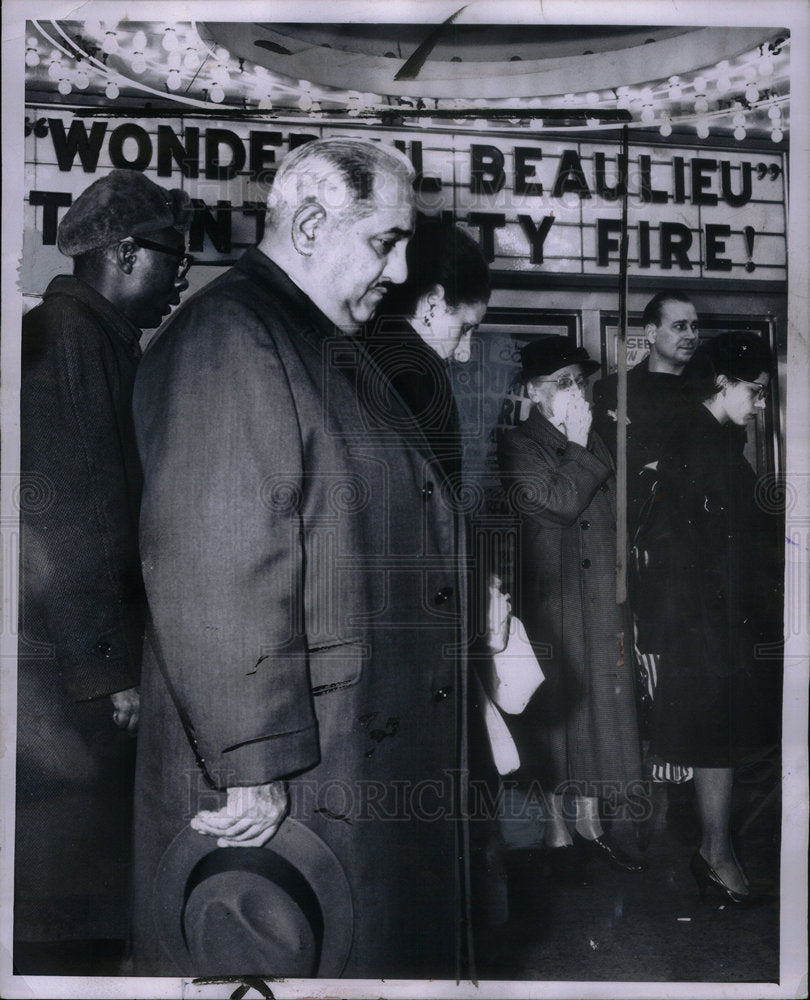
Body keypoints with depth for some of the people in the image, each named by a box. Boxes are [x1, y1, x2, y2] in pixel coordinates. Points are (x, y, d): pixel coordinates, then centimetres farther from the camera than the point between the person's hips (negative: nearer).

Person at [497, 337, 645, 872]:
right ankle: (558, 833, 12)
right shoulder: (519, 445, -6)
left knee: (595, 709, 11)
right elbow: (552, 505, -20)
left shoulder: (593, 443, 15)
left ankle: (591, 827, 23)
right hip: (553, 602, -7)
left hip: (600, 602, 7)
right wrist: (578, 448, -11)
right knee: (559, 710, 0)